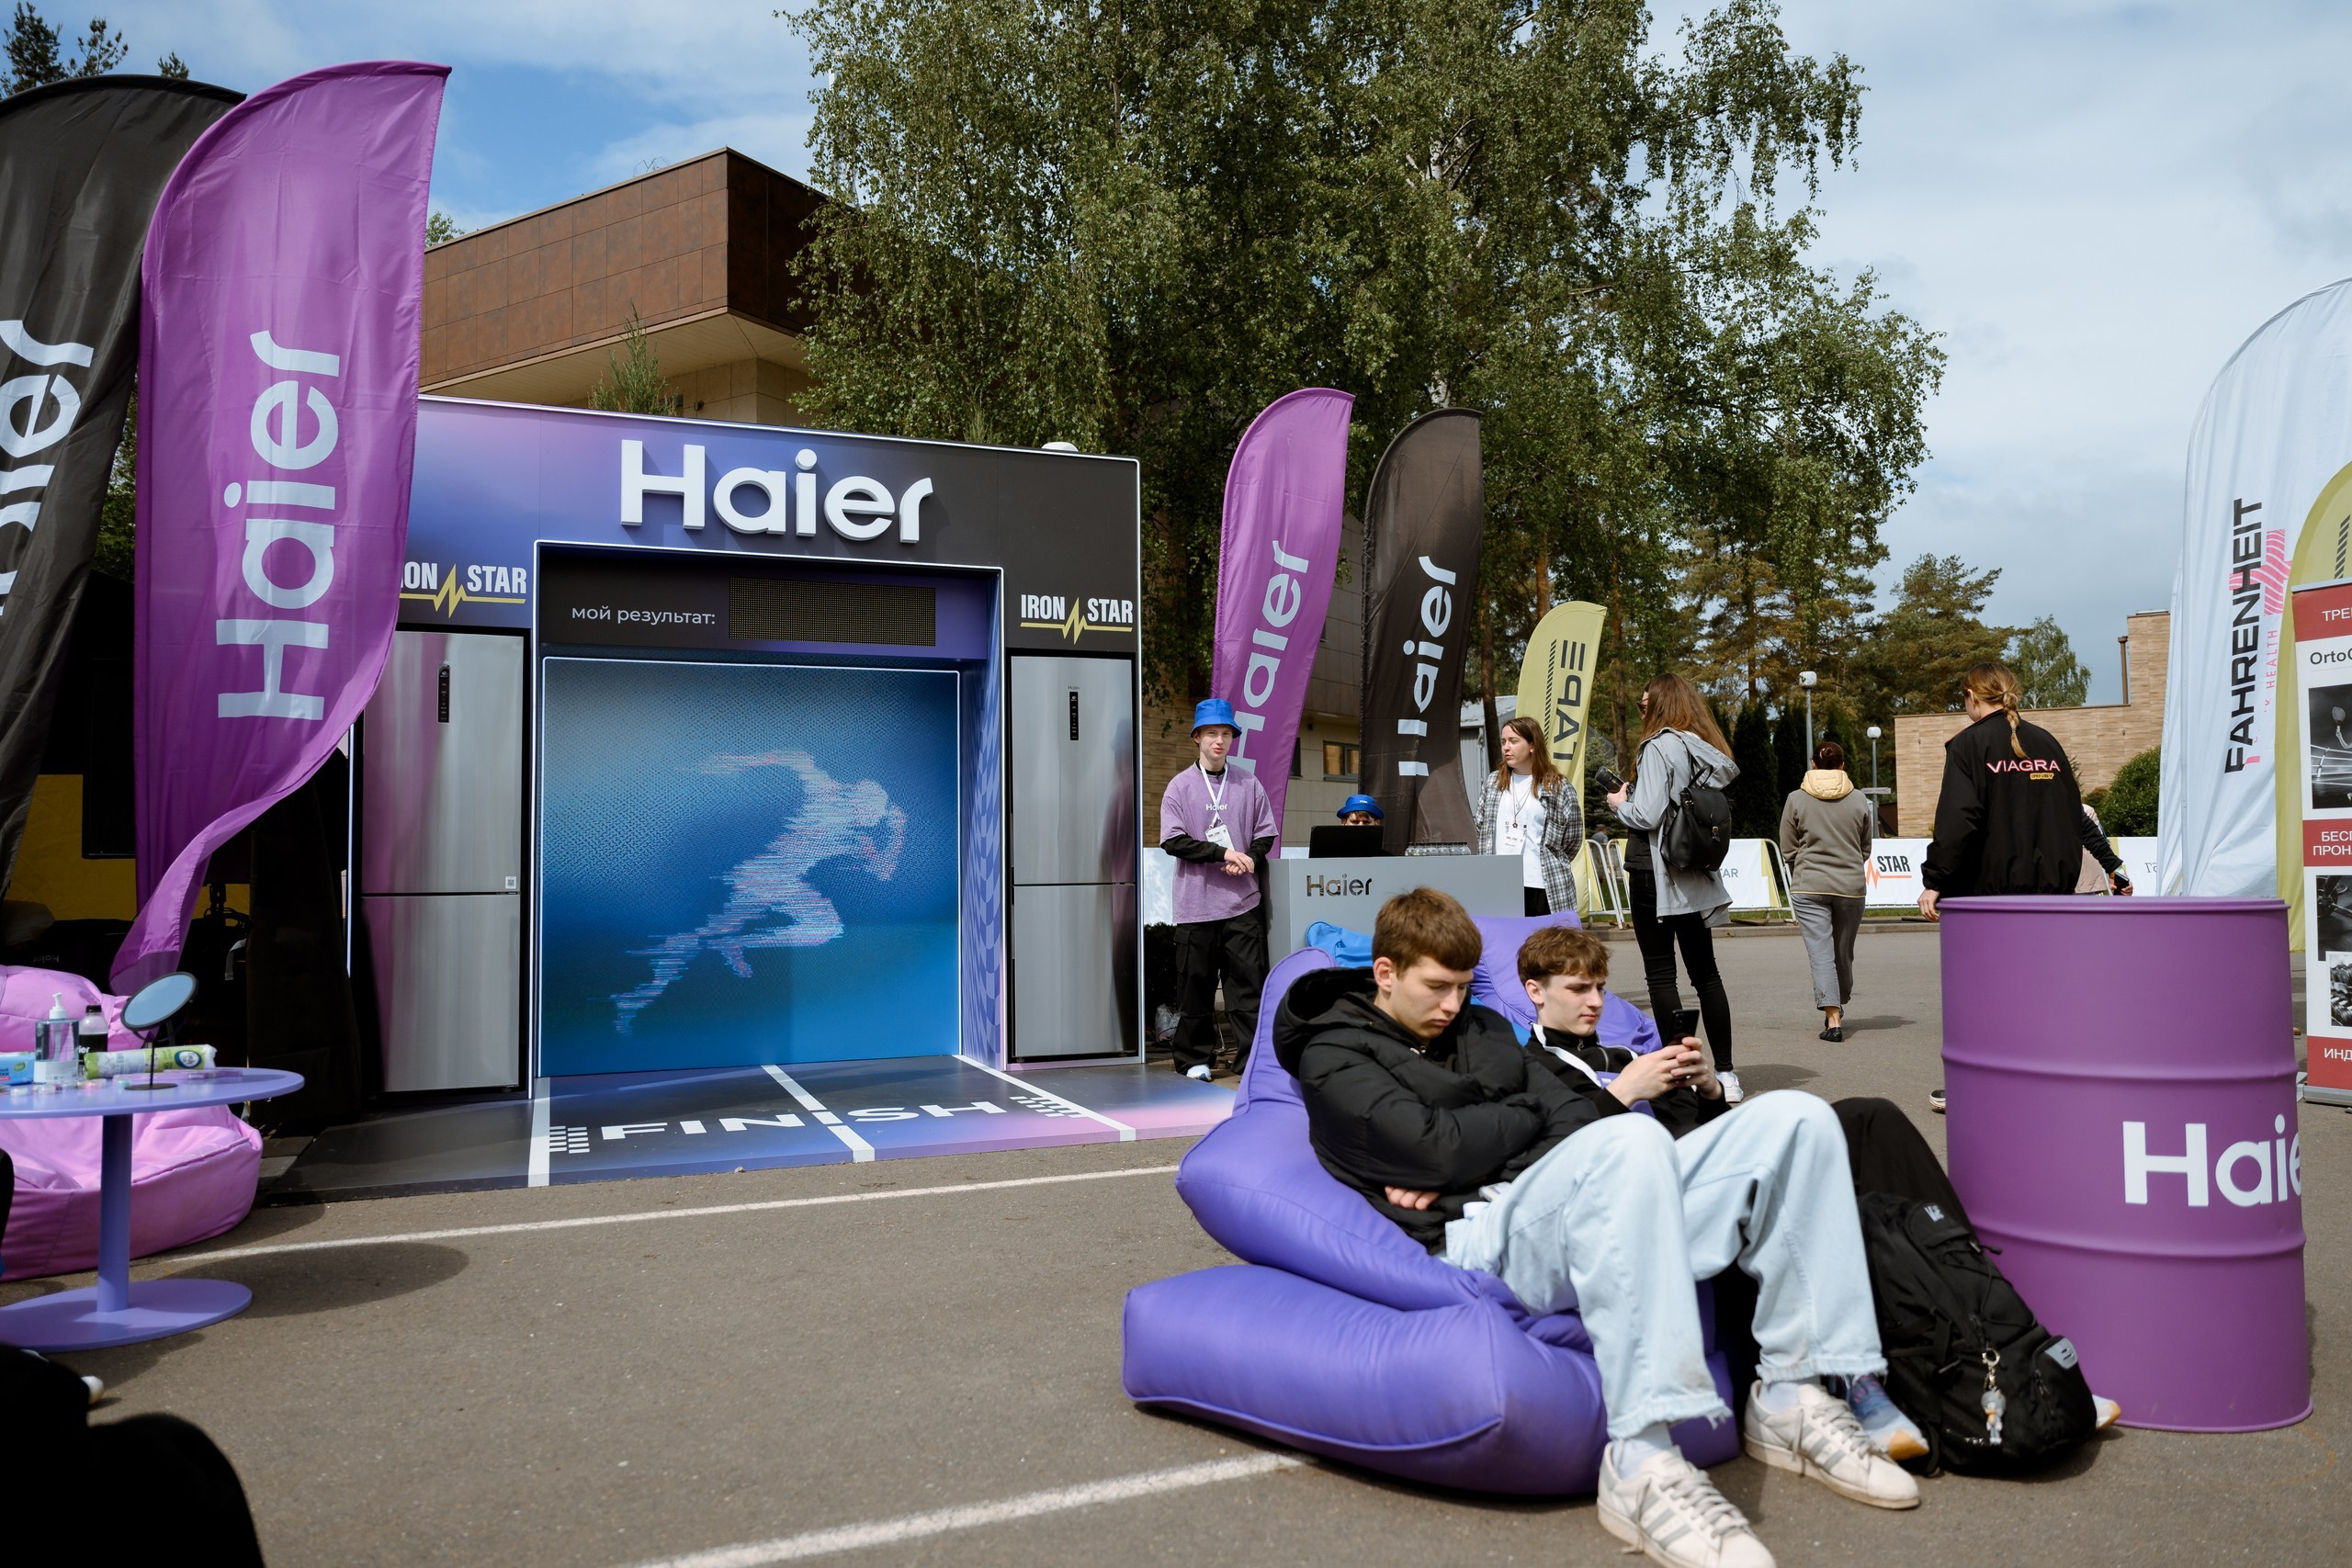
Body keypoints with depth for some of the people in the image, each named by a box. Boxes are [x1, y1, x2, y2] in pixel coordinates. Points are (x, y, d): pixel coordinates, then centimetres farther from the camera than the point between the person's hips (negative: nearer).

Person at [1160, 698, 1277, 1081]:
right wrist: (1224, 853, -13)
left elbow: (1266, 834, 11)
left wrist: (1248, 858, -9)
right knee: (1196, 985, 5)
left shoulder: (1249, 783, 8)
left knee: (1249, 983, 1)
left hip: (1243, 902, 1)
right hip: (1196, 903, -1)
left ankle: (1253, 1060, 7)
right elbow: (1173, 841, -6)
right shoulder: (1181, 786, 2)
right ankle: (1195, 1061, 15)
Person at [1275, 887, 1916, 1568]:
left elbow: (1571, 1115, 14)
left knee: (1793, 1119, -7)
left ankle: (1792, 1397, -3)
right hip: (1483, 1237, -7)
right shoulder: (1334, 1058, 5)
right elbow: (1435, 1148, -11)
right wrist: (1527, 1115, 6)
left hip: (1605, 1209, 8)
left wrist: (1464, 1165, -4)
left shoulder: (1481, 1027, 27)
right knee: (1630, 1139, -39)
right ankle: (1643, 1463, -39)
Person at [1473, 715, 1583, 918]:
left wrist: (1552, 866, 9)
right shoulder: (1493, 782, 11)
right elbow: (1479, 828, 17)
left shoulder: (1557, 786, 0)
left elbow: (1572, 838, 4)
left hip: (1543, 888, -3)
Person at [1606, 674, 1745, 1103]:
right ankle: (1725, 1074, 15)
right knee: (1705, 973, 12)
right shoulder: (1707, 750, 12)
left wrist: (1620, 803, 1)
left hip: (1656, 873, -8)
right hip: (1697, 877, 8)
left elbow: (1648, 815, -20)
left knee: (1660, 973, -1)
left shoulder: (1659, 747, -11)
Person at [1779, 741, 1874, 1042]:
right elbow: (1865, 850, 11)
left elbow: (1788, 851, 3)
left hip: (1809, 887, -2)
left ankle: (1833, 1019, -12)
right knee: (1844, 953, 15)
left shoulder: (1796, 799, -1)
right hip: (1852, 887, 2)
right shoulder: (1859, 801, 3)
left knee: (1821, 953, -4)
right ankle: (1839, 1007, 34)